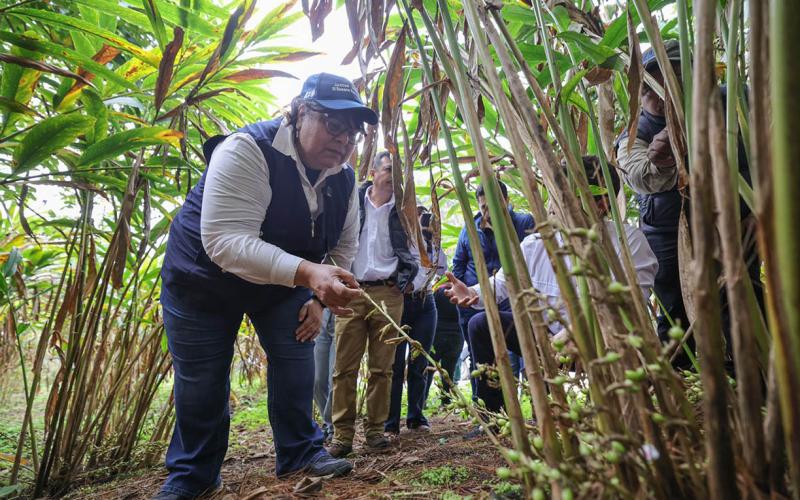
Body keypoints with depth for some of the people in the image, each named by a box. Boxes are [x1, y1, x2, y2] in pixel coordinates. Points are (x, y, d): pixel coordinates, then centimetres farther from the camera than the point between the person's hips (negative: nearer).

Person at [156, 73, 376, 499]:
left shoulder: (344, 178, -12)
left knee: (297, 361, -3)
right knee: (199, 382, 2)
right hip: (203, 278, -4)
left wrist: (319, 296, -10)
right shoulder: (246, 151, -31)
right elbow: (225, 243, -41)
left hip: (283, 284, 5)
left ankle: (299, 452, 18)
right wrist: (309, 273, -53)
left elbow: (344, 245, 2)